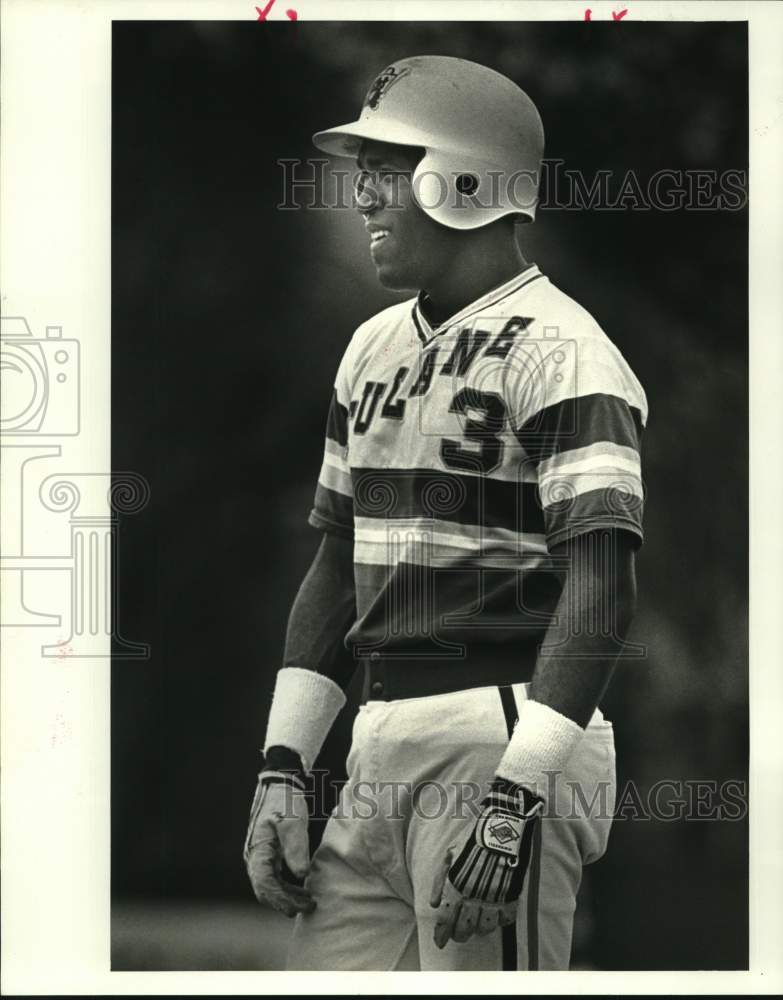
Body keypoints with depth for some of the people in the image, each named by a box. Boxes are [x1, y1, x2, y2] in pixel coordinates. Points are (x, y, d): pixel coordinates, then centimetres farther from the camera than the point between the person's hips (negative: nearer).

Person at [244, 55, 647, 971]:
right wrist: (282, 766, 13)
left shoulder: (556, 352, -11)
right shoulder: (374, 347, 16)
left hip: (506, 744, -8)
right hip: (383, 756, 8)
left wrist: (516, 794, -24)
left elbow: (600, 590, -18)